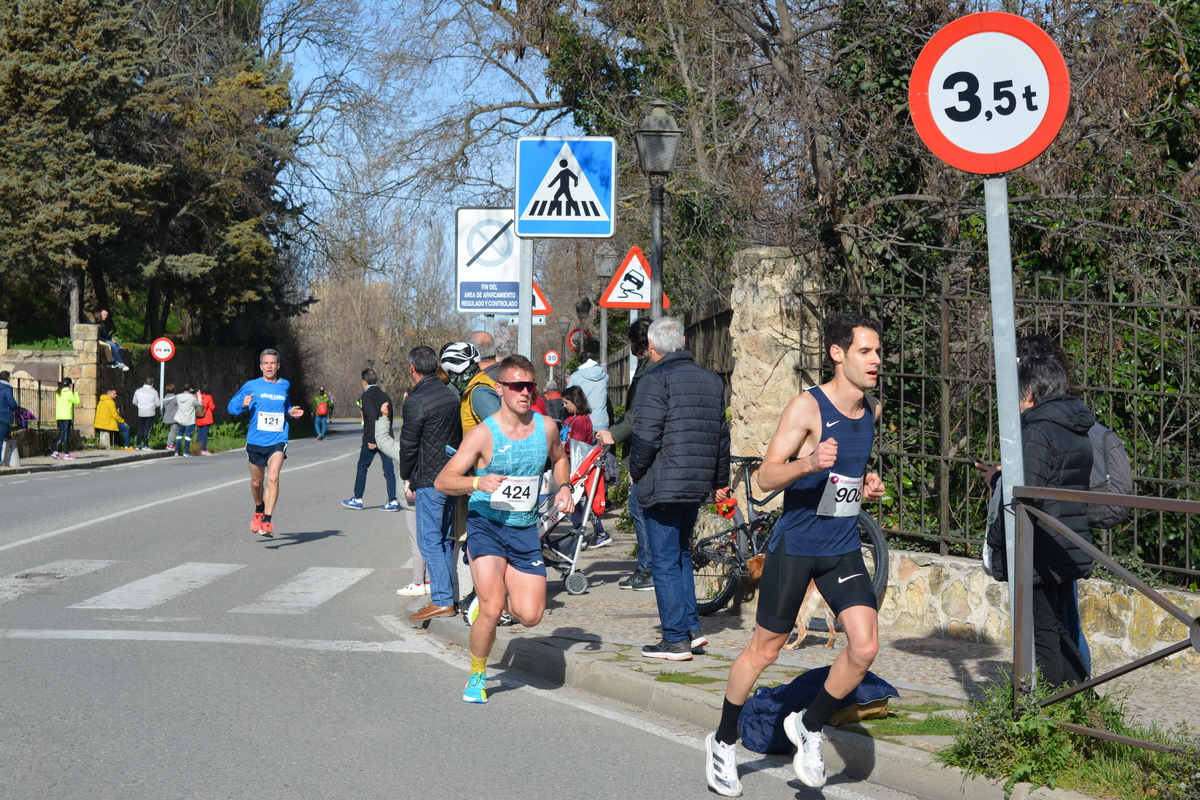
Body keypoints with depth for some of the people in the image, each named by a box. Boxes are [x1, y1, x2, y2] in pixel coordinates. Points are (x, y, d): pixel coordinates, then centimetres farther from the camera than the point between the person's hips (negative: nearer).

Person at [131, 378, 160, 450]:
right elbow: (158, 403, -5)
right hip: (150, 413, -4)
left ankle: (138, 445, 12)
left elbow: (134, 402, 11)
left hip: (140, 413, 4)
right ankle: (145, 445, -1)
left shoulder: (138, 391, 3)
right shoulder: (154, 392, -9)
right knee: (148, 429, 1)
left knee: (140, 429, 12)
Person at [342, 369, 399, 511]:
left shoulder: (367, 395, -9)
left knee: (362, 468, 6)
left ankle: (357, 499, 11)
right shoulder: (385, 395, 13)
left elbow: (371, 418, -19)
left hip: (371, 439, -6)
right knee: (388, 470, 5)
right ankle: (392, 501, 1)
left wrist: (371, 440, -19)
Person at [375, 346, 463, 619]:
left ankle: (442, 601, -4)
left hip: (430, 481, -8)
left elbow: (408, 445, -10)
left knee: (430, 542, -3)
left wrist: (406, 474, 7)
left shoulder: (416, 400, -14)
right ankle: (447, 594, 16)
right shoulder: (451, 395, 9)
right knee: (446, 540, 14)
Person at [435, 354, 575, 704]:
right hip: (486, 524, -4)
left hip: (525, 530, 4)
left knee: (530, 616, -5)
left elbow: (559, 458, 25)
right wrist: (477, 482, -33)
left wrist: (563, 487, 5)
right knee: (491, 609, -18)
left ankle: (503, 586, 30)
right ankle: (477, 676, 7)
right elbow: (442, 481, -14)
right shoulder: (483, 433, -12)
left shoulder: (546, 428, 1)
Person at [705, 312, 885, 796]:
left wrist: (866, 487, 4)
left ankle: (809, 727, 14)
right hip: (794, 544, -5)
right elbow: (766, 476, -19)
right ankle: (723, 743, 25)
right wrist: (809, 463, -37)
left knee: (865, 648, -9)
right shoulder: (807, 407, -15)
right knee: (765, 649, 5)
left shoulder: (872, 410, 6)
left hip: (843, 548, 5)